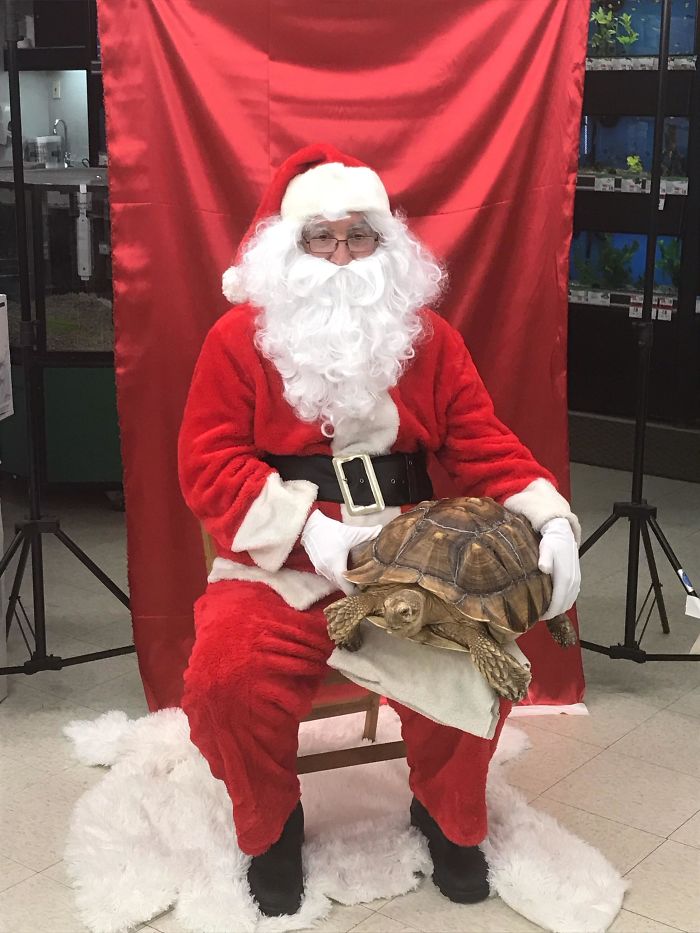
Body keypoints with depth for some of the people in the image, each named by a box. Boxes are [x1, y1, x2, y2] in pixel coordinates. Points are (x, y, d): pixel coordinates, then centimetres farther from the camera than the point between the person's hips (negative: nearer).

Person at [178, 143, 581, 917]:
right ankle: (270, 827, 7)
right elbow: (209, 463, -6)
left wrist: (550, 518, -12)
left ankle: (447, 814, 11)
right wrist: (308, 532, -19)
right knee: (226, 676, -27)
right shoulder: (240, 337, -1)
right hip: (281, 565, -2)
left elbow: (482, 443, 6)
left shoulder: (427, 336, 7)